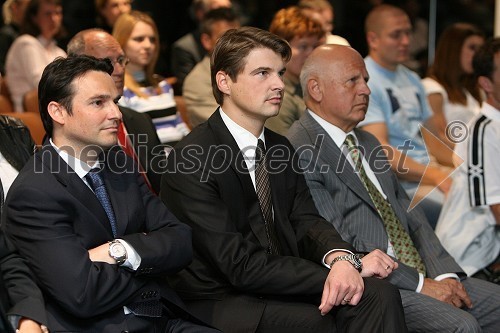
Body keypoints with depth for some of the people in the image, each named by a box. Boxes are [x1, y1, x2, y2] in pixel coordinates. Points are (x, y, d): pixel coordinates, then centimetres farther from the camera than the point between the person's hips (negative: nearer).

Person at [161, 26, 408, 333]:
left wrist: (341, 258, -21)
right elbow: (241, 267, -19)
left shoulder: (281, 149, 12)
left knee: (378, 295, -19)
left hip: (278, 290, 7)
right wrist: (344, 268, -19)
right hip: (219, 304, -7)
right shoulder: (192, 160, -14)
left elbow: (305, 221, 4)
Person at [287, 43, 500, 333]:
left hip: (419, 273, 9)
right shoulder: (300, 153, -9)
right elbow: (338, 246, -16)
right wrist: (420, 284, -15)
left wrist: (444, 273, -2)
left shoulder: (368, 143, 20)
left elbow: (411, 216, 16)